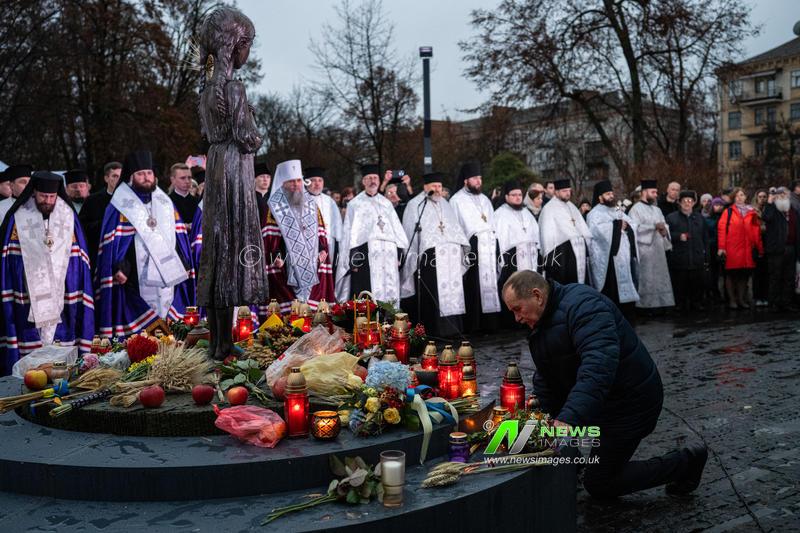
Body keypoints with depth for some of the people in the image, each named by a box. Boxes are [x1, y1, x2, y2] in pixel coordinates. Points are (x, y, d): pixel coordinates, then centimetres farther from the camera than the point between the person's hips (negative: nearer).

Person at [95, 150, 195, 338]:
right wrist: (118, 268, -17)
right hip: (136, 282, -4)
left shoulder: (165, 203, 16)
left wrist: (185, 266, 9)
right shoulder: (120, 206, 1)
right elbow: (113, 241, -6)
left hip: (169, 278, 5)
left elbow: (178, 236, 16)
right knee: (139, 334, -6)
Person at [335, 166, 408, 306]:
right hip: (366, 255, -4)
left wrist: (399, 254, 6)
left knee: (389, 294, 2)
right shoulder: (355, 204, 6)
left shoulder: (386, 203, 18)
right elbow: (350, 233, 0)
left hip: (388, 255, 4)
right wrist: (353, 259, -9)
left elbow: (397, 229, 16)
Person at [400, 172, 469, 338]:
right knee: (433, 294, -9)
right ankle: (435, 329, -6)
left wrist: (462, 247, 13)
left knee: (452, 291, 3)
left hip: (451, 255, 6)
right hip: (429, 255, -6)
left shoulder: (445, 205, 22)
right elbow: (410, 232, 0)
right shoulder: (415, 205, 5)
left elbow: (455, 228, 23)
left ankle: (452, 328, 6)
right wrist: (414, 255, -8)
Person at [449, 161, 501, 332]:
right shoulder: (457, 201, 2)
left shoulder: (484, 200, 21)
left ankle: (487, 324, 5)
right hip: (470, 250, -6)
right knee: (472, 290, -9)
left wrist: (494, 245, 9)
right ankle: (471, 326, -6)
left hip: (488, 249, 6)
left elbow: (492, 224, 21)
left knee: (488, 286, 2)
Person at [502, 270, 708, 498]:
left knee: (599, 485, -2)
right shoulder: (543, 321, 7)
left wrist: (569, 418, -48)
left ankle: (686, 462, 9)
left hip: (631, 403, -9)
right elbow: (546, 381, 10)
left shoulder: (582, 305, -25)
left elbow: (599, 365, -40)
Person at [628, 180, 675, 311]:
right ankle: (645, 306, -2)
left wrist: (664, 230, -8)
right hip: (644, 249, -7)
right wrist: (654, 226, -15)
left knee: (659, 278, 4)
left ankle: (658, 305, 8)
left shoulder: (657, 210, 19)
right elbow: (635, 228, -15)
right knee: (646, 279, -7)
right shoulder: (636, 209, -4)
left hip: (658, 249, 7)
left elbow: (665, 226, 16)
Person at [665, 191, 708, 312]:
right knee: (680, 284, -2)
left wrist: (706, 255, 13)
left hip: (697, 259, 3)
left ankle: (697, 302, 16)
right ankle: (681, 305, 7)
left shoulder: (699, 218, 16)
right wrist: (678, 236, -15)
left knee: (697, 283, 4)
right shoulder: (671, 218, 4)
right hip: (679, 260, -3)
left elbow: (705, 238, 18)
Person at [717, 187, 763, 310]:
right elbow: (721, 229, -5)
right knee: (731, 274, 3)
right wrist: (721, 247, -11)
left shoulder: (752, 213, 10)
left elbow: (756, 232, 9)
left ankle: (741, 299, 20)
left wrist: (760, 249, 7)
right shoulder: (728, 212, 1)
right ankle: (732, 300, 13)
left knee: (744, 275, 8)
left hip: (747, 249, 3)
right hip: (732, 249, -3)